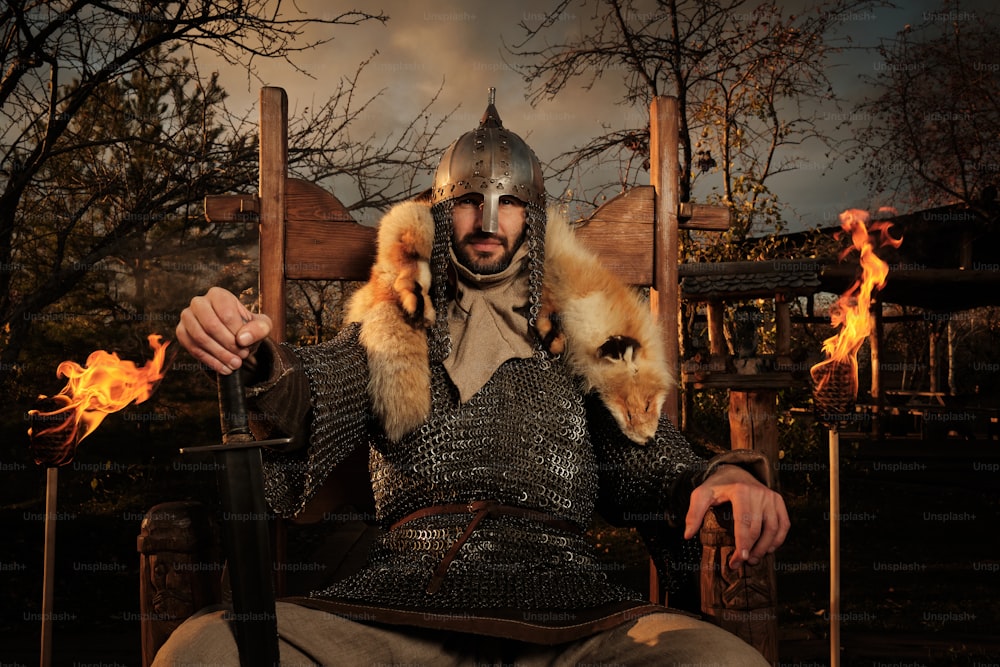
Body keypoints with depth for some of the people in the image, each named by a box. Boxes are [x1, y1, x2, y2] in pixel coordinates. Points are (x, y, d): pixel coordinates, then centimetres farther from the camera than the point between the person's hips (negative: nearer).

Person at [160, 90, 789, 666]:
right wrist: (258, 362, -20)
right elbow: (312, 397, 3)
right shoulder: (390, 332, 22)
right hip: (397, 600, 0)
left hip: (560, 603, 0)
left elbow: (642, 458, 12)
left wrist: (724, 476, -10)